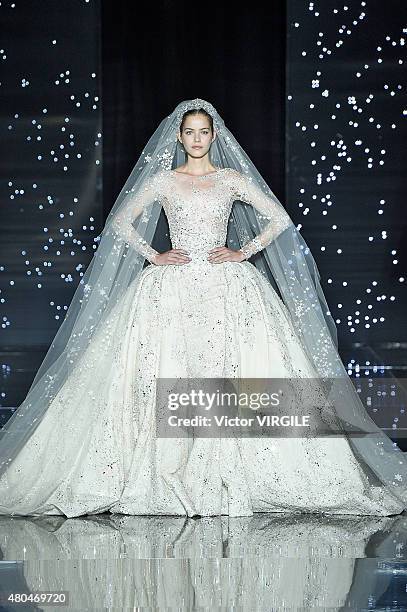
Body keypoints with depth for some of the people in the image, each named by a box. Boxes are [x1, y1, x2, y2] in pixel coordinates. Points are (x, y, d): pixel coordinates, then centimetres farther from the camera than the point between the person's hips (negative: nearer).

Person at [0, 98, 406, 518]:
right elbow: (120, 222, 13)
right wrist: (153, 256, 2)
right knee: (167, 376, -10)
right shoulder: (162, 180, 10)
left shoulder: (232, 179, 9)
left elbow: (280, 220, 9)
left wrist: (243, 252, -1)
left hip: (226, 287, 0)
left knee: (229, 378, -10)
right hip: (172, 289, 0)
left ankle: (229, 476, -5)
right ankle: (164, 478, -7)